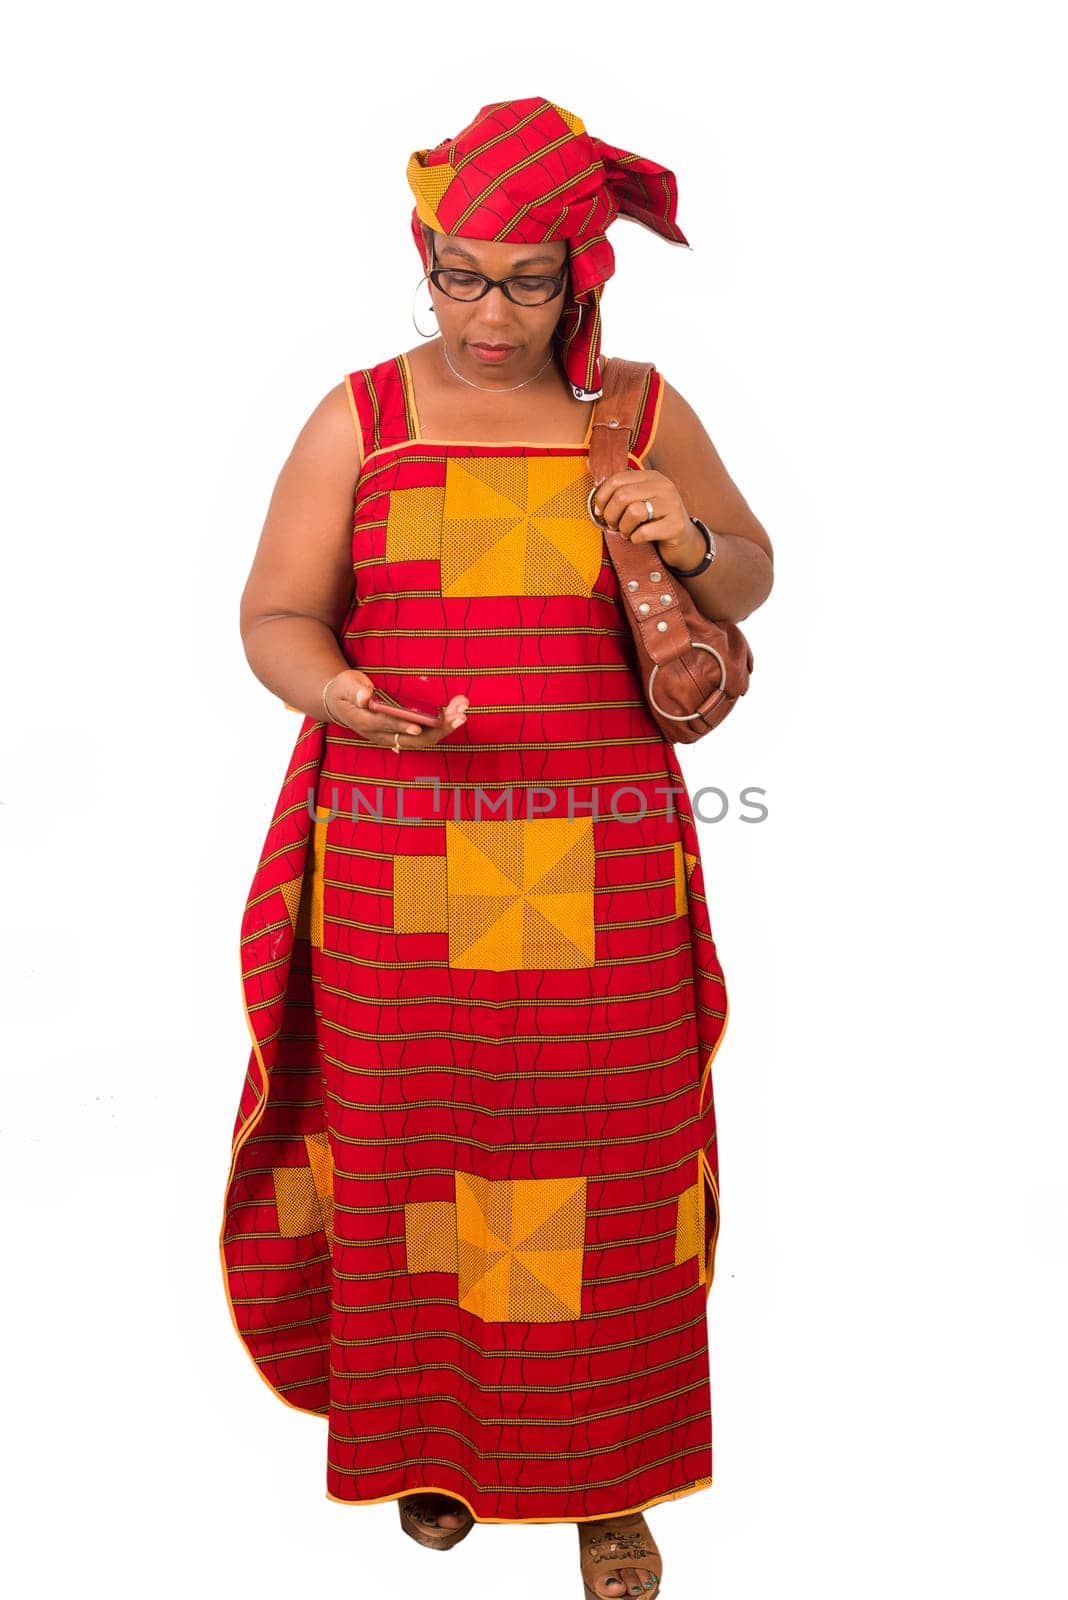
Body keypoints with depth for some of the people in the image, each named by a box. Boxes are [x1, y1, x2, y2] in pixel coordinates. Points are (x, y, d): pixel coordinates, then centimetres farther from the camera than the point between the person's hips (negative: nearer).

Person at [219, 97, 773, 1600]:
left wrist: (692, 545, -10)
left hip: (599, 867, 1)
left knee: (600, 1172, 6)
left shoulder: (643, 413, 5)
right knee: (412, 1153, 9)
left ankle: (603, 1474, 26)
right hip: (399, 863, 0)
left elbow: (751, 577, 14)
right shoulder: (360, 417, 2)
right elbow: (276, 615, 2)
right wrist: (338, 692, -21)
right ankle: (430, 1434, 34)